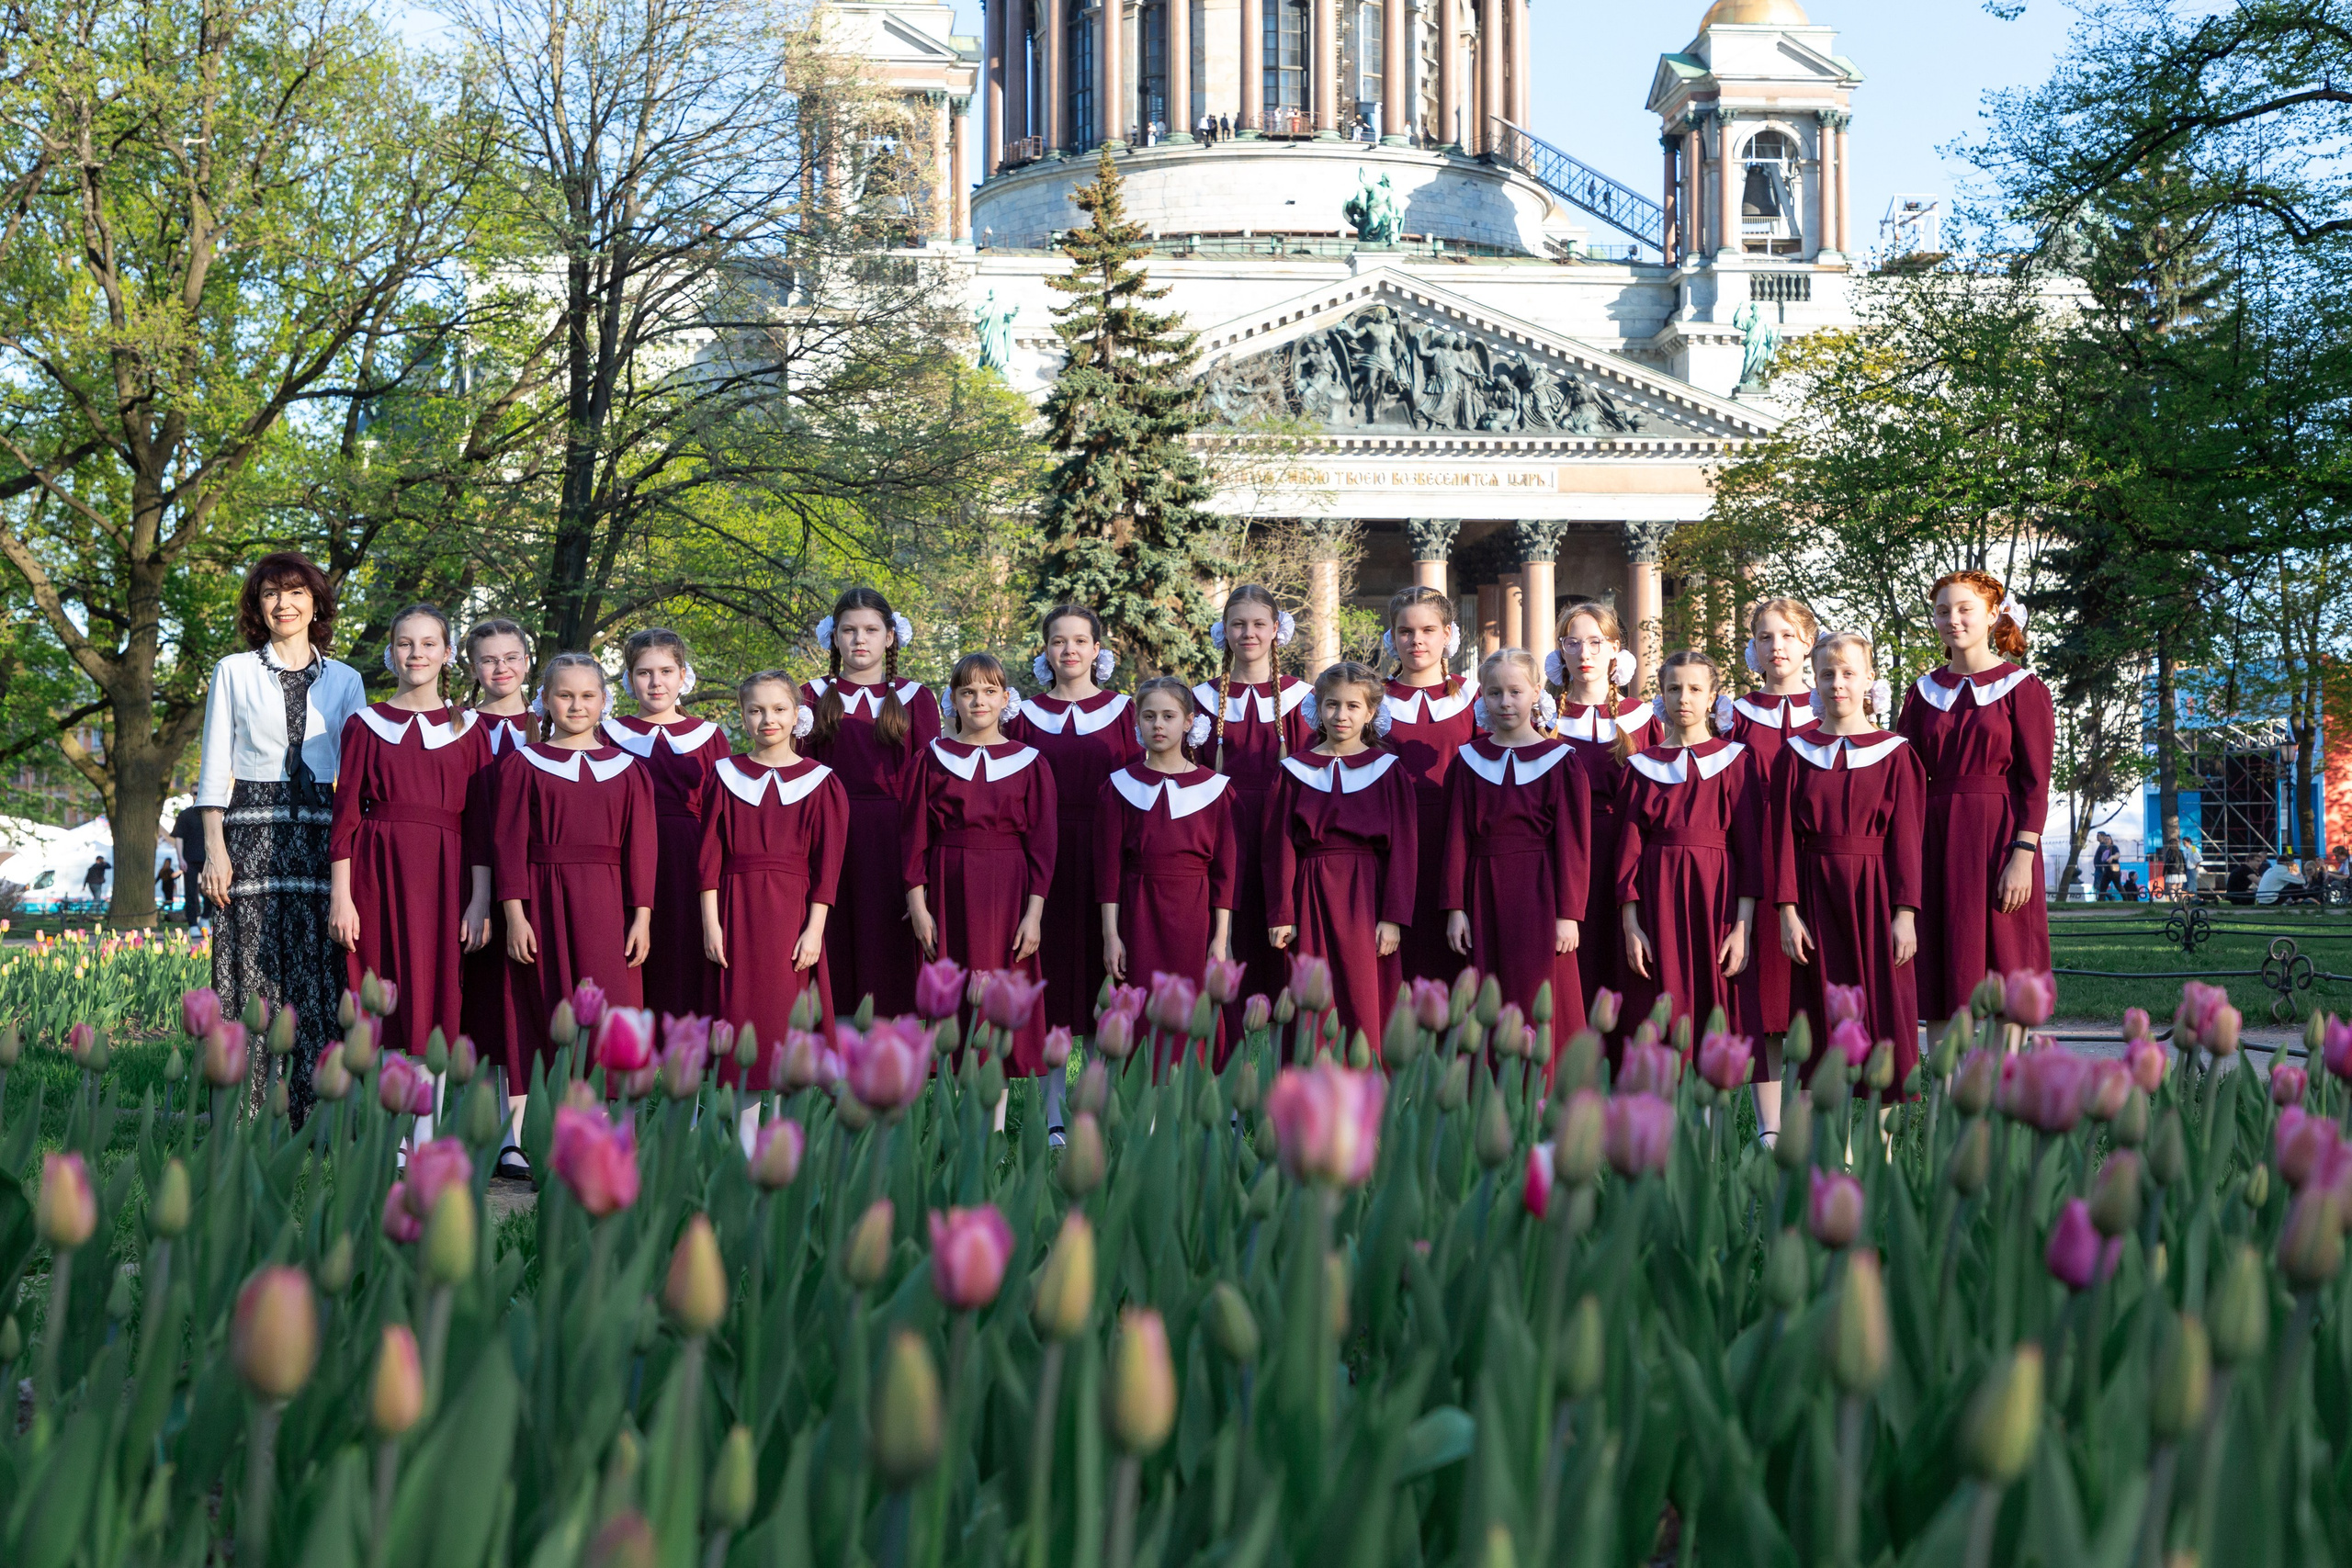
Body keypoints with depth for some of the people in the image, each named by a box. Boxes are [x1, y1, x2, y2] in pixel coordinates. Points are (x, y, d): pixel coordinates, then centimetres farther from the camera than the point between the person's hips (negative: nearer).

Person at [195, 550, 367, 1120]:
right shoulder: (234, 672, 10)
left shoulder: (344, 680, 13)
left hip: (321, 832, 1)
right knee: (254, 970, -5)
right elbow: (215, 767, 6)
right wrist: (214, 847, -5)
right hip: (252, 829, -1)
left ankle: (316, 1116, 1)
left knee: (318, 972, -3)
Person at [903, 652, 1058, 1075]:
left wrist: (1034, 914, -6)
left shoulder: (1027, 763, 4)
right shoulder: (933, 759, 5)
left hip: (1007, 890, 0)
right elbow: (914, 835, 4)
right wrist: (918, 907, -3)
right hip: (947, 891, 0)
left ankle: (1004, 1088, 6)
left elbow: (1042, 842, 2)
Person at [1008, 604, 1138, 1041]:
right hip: (1043, 852, 1)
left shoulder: (1121, 710, 6)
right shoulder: (1026, 714, 8)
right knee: (1050, 957, 1)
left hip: (1103, 853, 0)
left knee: (1097, 952, 1)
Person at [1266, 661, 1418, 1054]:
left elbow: (1402, 849, 0)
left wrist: (1394, 917, -7)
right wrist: (1281, 915, 0)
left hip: (1366, 895, -1)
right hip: (1311, 899, 1)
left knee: (1365, 1005, -3)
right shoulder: (1296, 771, 6)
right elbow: (1280, 848, 6)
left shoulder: (1387, 771, 3)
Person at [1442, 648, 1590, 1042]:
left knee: (1540, 1010, -3)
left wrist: (1568, 914, -9)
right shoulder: (1469, 762, 7)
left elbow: (1572, 843, -3)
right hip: (1484, 899, 3)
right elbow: (1456, 838, 6)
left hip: (1538, 897, -2)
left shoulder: (1559, 761, -1)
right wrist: (1455, 907, -1)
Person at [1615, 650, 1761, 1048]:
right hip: (1659, 901, 1)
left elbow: (1750, 846, -1)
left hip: (1716, 896, -1)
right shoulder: (1642, 765, 10)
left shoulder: (1734, 761, 5)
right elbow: (1629, 847, 6)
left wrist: (1743, 927, -10)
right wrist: (1630, 926, -5)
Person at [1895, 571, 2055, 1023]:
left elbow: (2036, 782, -6)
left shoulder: (2020, 688, 0)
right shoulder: (1925, 692, 11)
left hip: (1999, 838, -4)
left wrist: (2022, 856, -15)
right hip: (1938, 843, 4)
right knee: (1942, 993, 2)